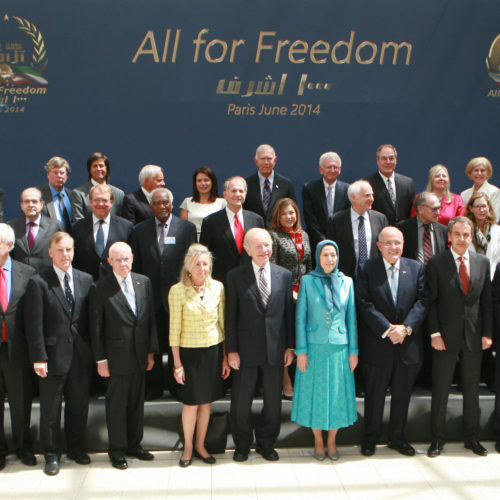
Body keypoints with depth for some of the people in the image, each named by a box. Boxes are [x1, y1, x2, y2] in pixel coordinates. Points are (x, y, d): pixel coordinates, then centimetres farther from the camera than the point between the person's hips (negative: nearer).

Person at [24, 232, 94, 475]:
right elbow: (34, 325, -9)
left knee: (79, 404, 14)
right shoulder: (38, 282, -7)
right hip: (53, 355, -3)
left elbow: (91, 318, 8)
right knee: (50, 408, 8)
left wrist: (93, 351, 5)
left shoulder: (85, 280, 6)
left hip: (81, 355, 4)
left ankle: (76, 448, 32)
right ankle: (51, 454, 25)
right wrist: (38, 358, -13)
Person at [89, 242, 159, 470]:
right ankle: (117, 450, 22)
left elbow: (151, 318, 8)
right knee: (116, 404, 6)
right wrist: (100, 359, -8)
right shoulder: (100, 288, -9)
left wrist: (151, 351, 6)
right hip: (117, 356, -4)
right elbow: (96, 327, -7)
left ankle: (134, 444, 30)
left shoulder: (144, 282, 4)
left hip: (140, 355, 4)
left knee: (137, 402, 15)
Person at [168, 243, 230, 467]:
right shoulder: (177, 291, -10)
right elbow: (174, 329, -7)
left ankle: (200, 446, 27)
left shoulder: (217, 287, -1)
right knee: (191, 402, 2)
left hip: (214, 351, 3)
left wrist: (225, 357, 5)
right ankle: (187, 447, 23)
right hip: (190, 353, -3)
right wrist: (177, 363, -7)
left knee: (206, 401, 10)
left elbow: (223, 323, 5)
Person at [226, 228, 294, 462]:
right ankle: (242, 445, 29)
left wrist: (290, 346, 4)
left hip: (275, 349, 2)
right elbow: (230, 317, -4)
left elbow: (289, 312, 7)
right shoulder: (235, 276, -4)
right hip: (246, 350, -2)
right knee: (241, 401, 9)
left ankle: (266, 444, 32)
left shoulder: (284, 275, 4)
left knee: (273, 401, 12)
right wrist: (231, 350, -7)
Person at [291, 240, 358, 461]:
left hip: (339, 347, 2)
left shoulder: (346, 282, 3)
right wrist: (301, 350, -6)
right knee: (315, 393, 6)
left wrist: (353, 350, 3)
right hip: (314, 347, -1)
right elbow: (301, 317, -2)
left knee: (338, 393, 7)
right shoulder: (307, 281, -2)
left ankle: (332, 440, 26)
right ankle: (318, 440, 25)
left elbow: (351, 318, 6)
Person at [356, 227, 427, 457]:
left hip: (408, 344, 3)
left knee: (402, 395, 14)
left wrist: (406, 327, -14)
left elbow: (422, 301, -1)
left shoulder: (416, 268, 5)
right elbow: (364, 304, -10)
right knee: (374, 395, 8)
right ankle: (370, 438, 26)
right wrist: (387, 329, -17)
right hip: (377, 345, -3)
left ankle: (397, 438, 32)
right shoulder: (367, 269, -4)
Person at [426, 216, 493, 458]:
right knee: (440, 388, 5)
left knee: (472, 388, 13)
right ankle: (437, 438, 18)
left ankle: (472, 437, 28)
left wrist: (487, 333, 2)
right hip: (446, 335, -3)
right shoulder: (436, 263, -5)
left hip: (474, 336, 3)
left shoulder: (482, 262, 5)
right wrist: (435, 333, -11)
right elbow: (431, 301, -5)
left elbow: (487, 300, 7)